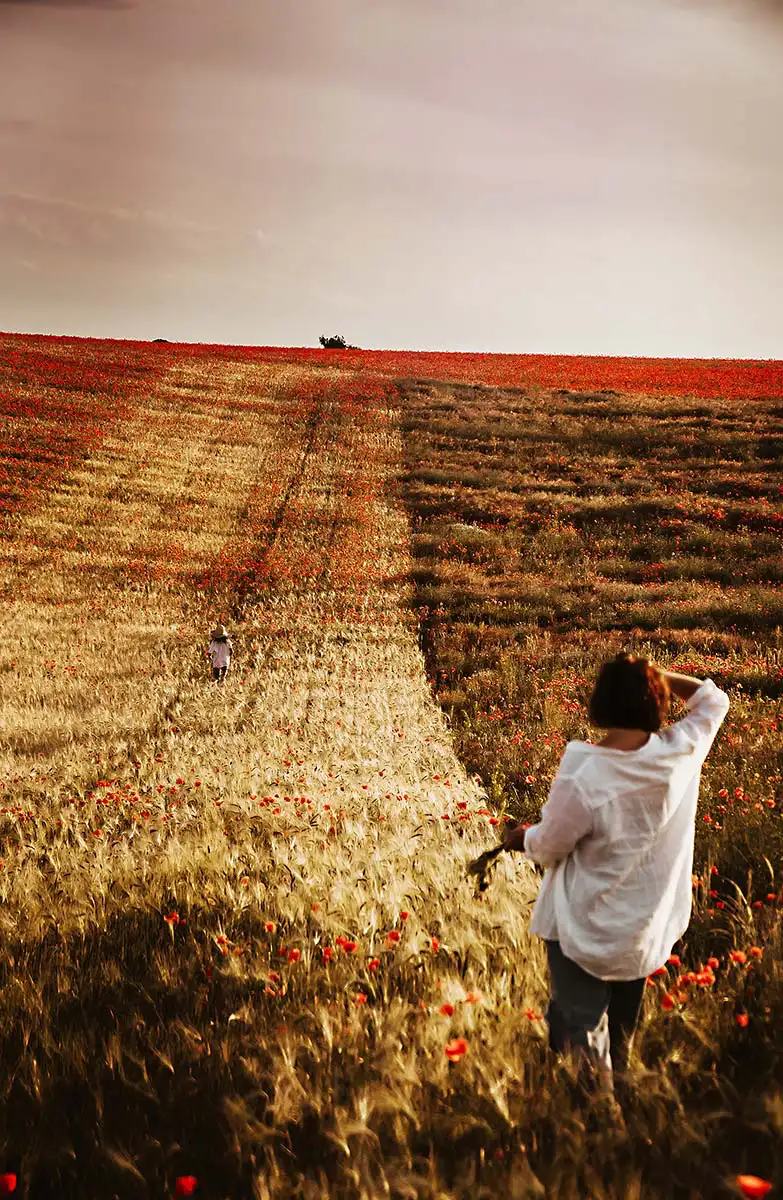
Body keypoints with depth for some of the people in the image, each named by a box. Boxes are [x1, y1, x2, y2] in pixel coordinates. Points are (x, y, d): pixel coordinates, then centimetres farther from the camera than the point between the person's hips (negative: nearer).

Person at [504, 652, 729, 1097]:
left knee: (581, 1030, 13)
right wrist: (656, 674, -3)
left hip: (585, 933, -5)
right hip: (649, 934, 5)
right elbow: (714, 700, 5)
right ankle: (617, 1078, 51)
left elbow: (549, 848, -13)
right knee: (622, 1031, 29)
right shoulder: (682, 753, -17)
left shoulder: (582, 776, -29)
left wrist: (523, 837, 9)